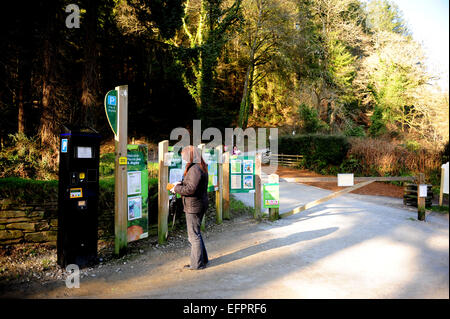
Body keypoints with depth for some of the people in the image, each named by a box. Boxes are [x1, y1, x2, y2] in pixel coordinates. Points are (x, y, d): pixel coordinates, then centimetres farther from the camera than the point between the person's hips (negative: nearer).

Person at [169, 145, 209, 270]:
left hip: (194, 206, -10)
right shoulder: (200, 167, 13)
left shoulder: (195, 169, -20)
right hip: (199, 205, 10)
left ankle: (197, 264, 11)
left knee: (194, 235, 0)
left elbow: (191, 189, -26)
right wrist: (181, 183, 9)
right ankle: (203, 259, 31)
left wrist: (177, 188, -12)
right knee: (196, 233, 21)